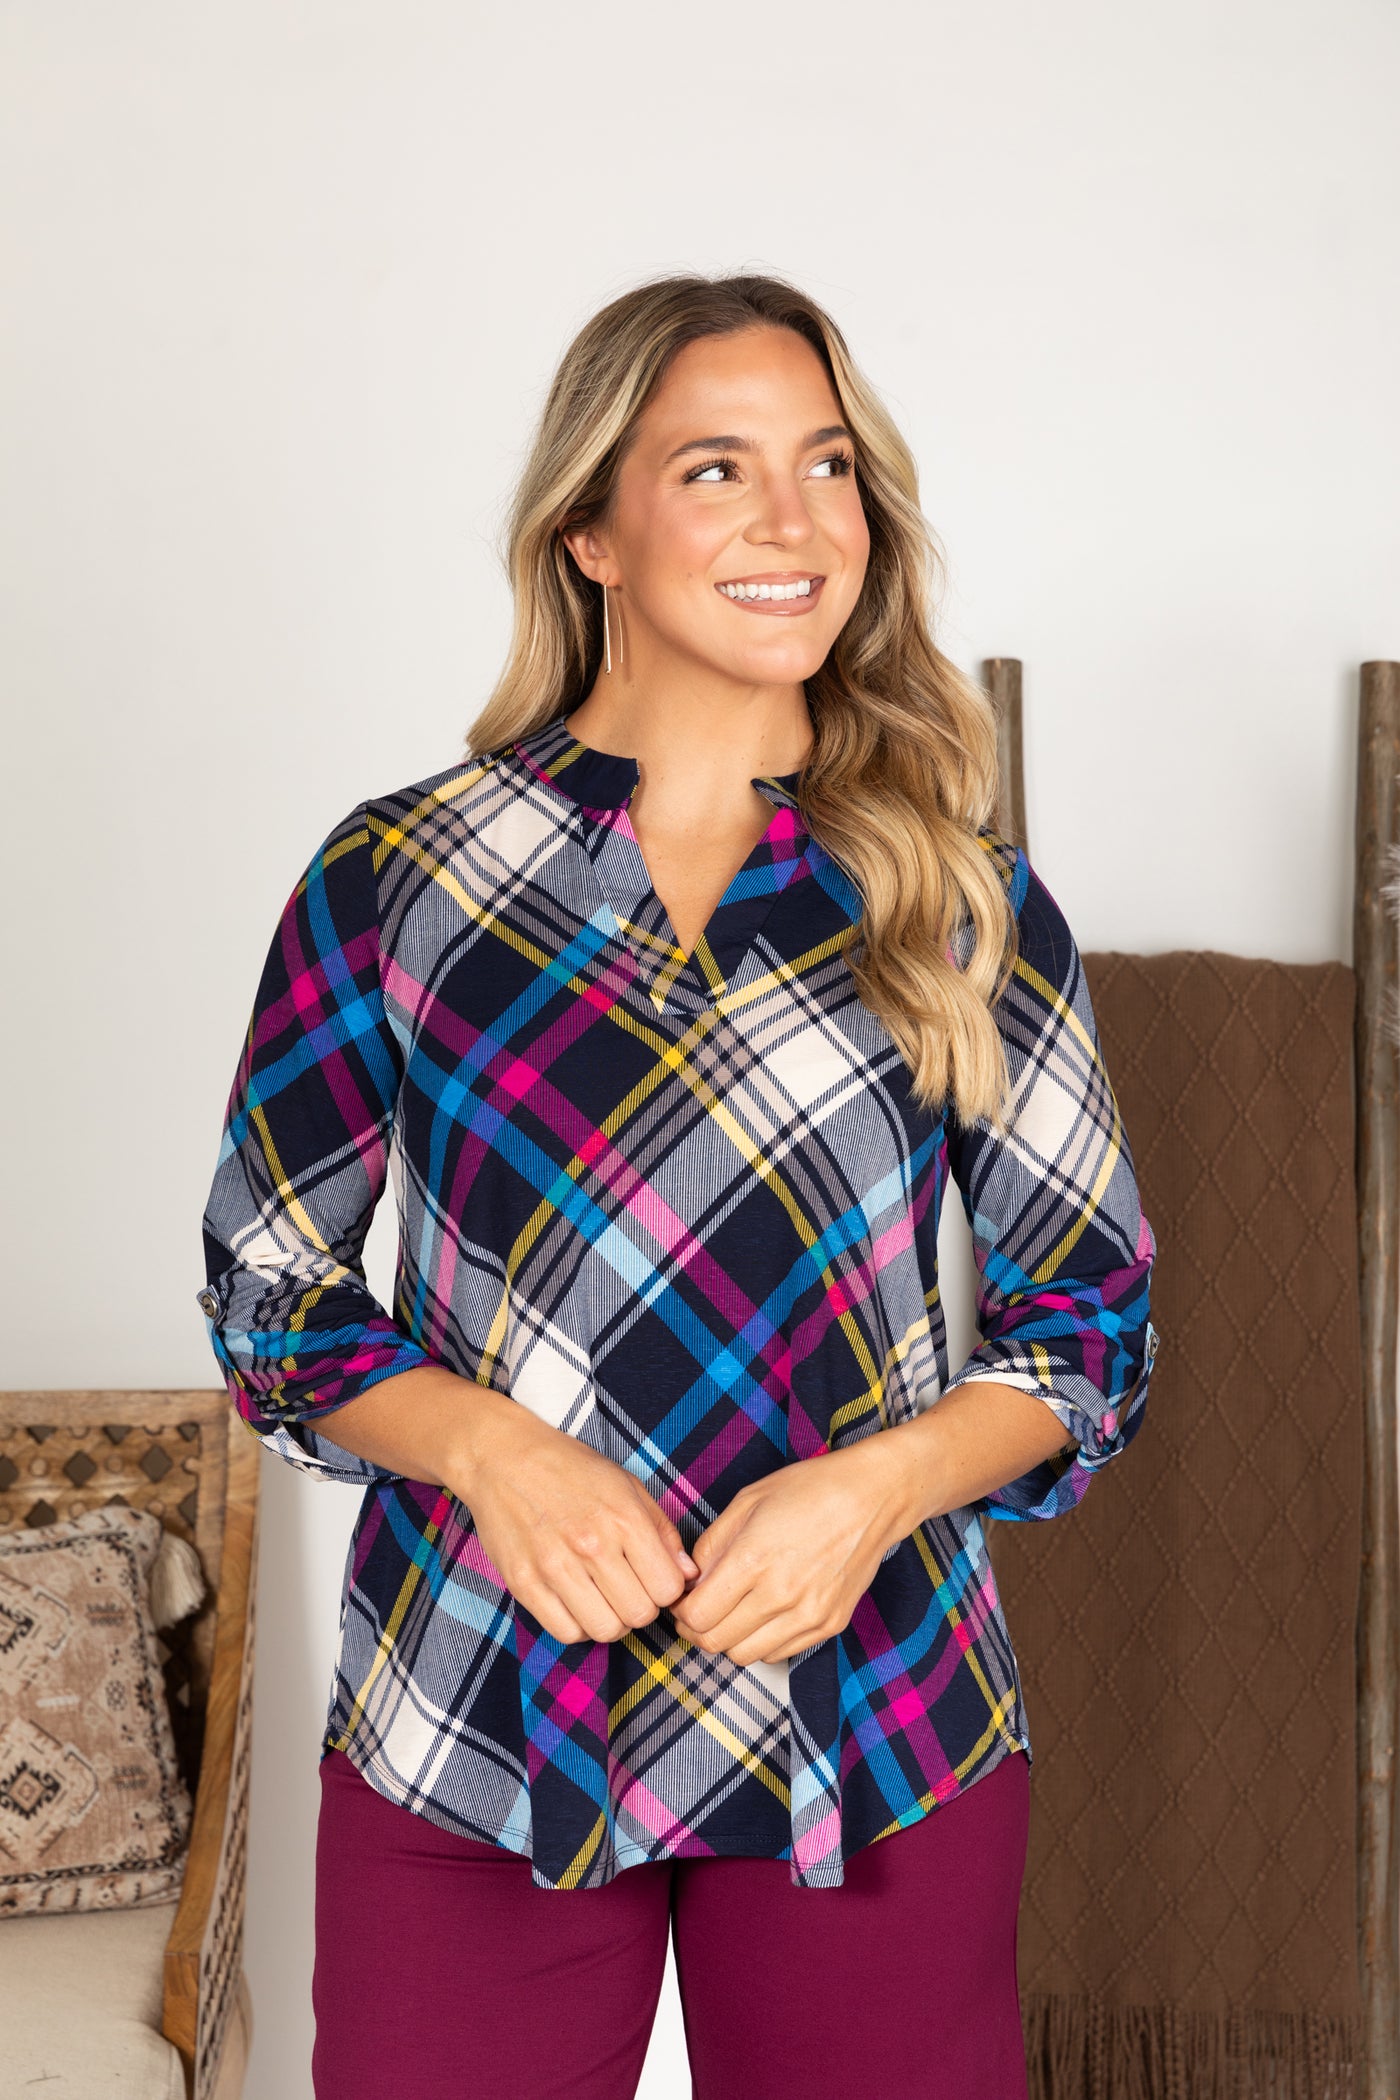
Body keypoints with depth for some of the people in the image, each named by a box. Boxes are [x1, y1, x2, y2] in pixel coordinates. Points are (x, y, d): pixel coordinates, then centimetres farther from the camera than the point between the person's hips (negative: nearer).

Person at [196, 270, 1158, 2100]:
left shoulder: (967, 909, 1)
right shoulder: (395, 881, -1)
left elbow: (1095, 1312, 4)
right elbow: (267, 1283, 3)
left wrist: (878, 1482, -13)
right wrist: (488, 1446, -14)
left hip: (879, 1735, 1)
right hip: (464, 1734, 0)